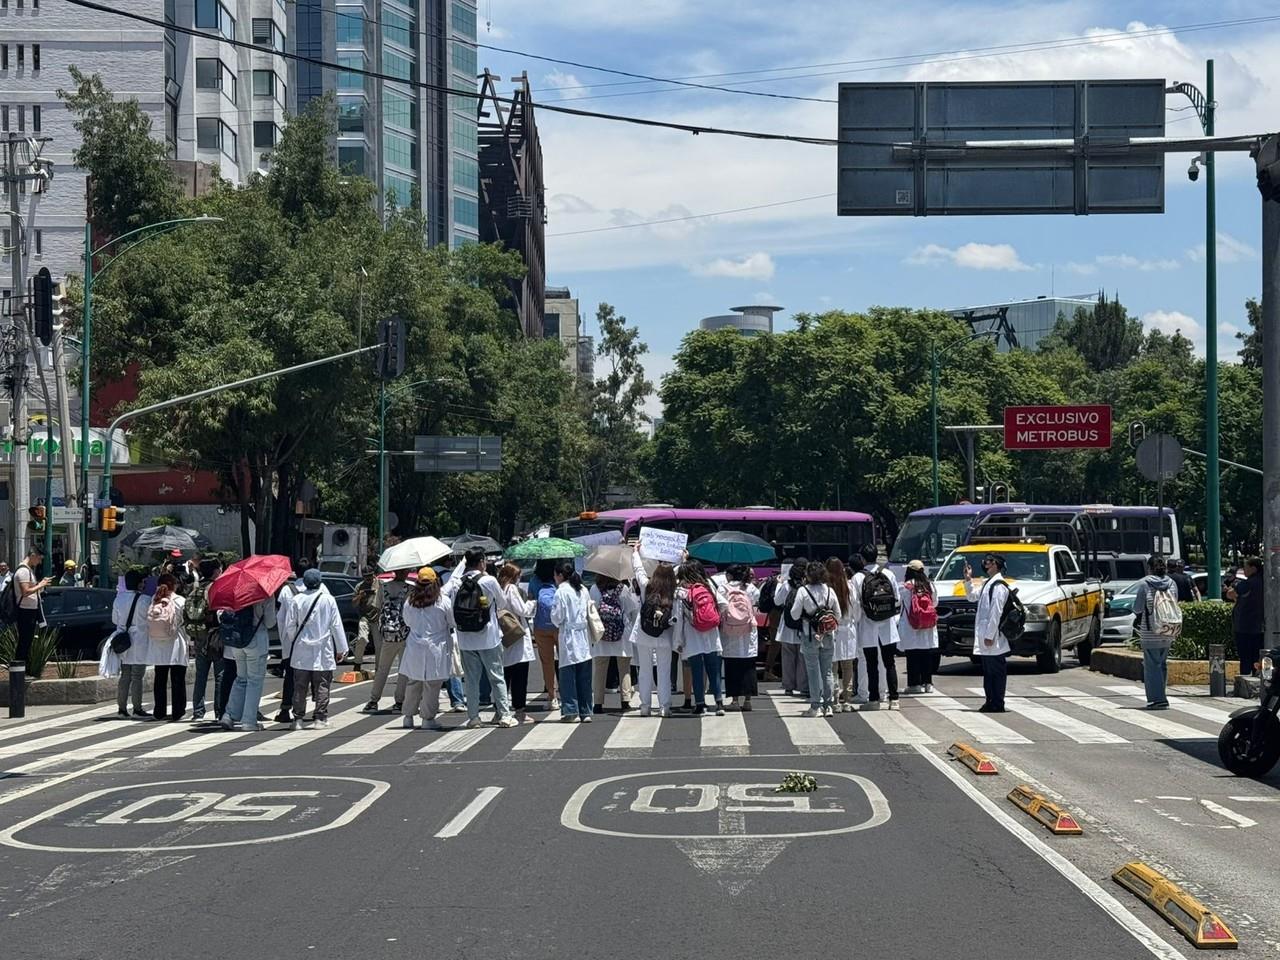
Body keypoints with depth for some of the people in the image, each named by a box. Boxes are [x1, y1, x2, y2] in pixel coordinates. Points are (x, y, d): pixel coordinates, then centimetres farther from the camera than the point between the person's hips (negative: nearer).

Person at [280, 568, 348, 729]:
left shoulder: (296, 600, -4)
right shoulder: (328, 600, -5)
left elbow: (290, 626, -1)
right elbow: (336, 625, -1)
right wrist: (341, 649, 7)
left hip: (301, 651, 1)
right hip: (323, 650, -1)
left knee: (300, 686, 6)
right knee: (322, 686, 5)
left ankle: (298, 718, 7)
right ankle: (321, 718, 4)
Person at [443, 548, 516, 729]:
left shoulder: (457, 582, -4)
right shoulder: (489, 581, -10)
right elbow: (502, 604, 1)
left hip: (465, 640, 3)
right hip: (488, 639, -3)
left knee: (471, 678, 9)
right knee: (497, 677, 5)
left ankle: (473, 716, 9)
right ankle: (504, 715, 5)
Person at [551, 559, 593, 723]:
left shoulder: (561, 592, -10)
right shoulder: (583, 590, 9)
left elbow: (557, 617, -10)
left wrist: (557, 625, 10)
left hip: (569, 638, -6)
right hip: (584, 638, 6)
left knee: (568, 676, -1)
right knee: (584, 677, 9)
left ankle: (571, 712, -4)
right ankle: (585, 712, 11)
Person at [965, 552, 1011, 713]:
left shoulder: (999, 586, -15)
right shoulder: (988, 584, 15)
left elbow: (996, 612, -19)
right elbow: (972, 595, 32)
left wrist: (990, 635, -21)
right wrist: (968, 580, 17)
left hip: (993, 640, -10)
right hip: (985, 636, 10)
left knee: (996, 671, -4)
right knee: (988, 671, 14)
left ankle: (997, 704, -2)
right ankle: (991, 702, 20)